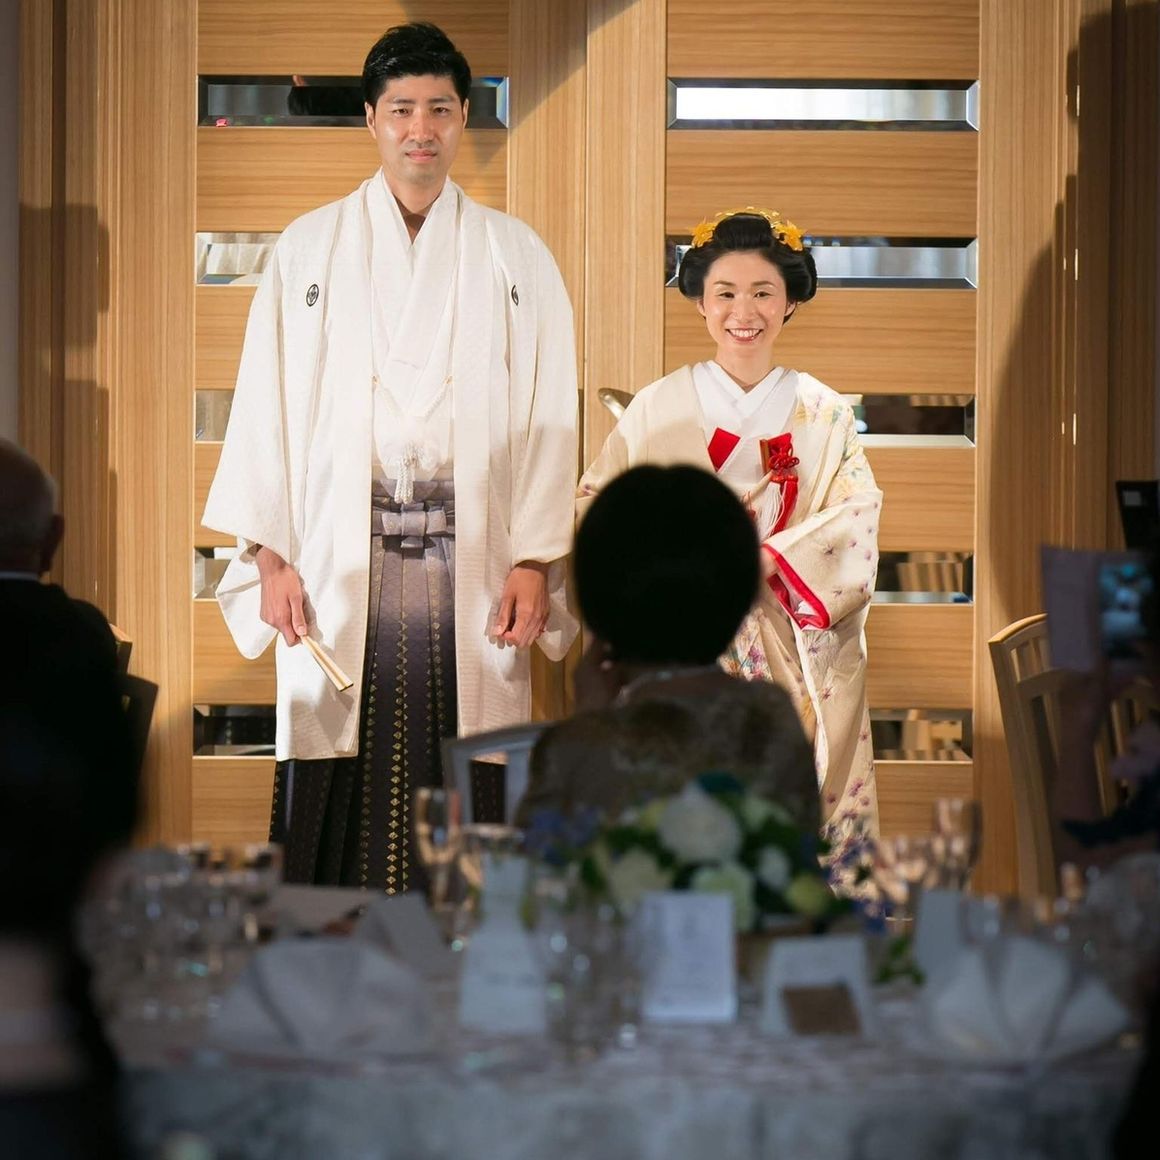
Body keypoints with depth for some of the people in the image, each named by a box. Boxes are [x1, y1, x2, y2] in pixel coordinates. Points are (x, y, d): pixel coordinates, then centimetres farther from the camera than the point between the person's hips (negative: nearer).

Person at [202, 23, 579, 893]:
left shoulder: (516, 256, 10)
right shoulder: (310, 249, 9)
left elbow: (550, 414, 5)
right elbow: (266, 405, 6)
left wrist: (534, 563, -4)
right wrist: (271, 558, -2)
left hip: (471, 567, 0)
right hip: (340, 566, 0)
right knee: (344, 804, -4)